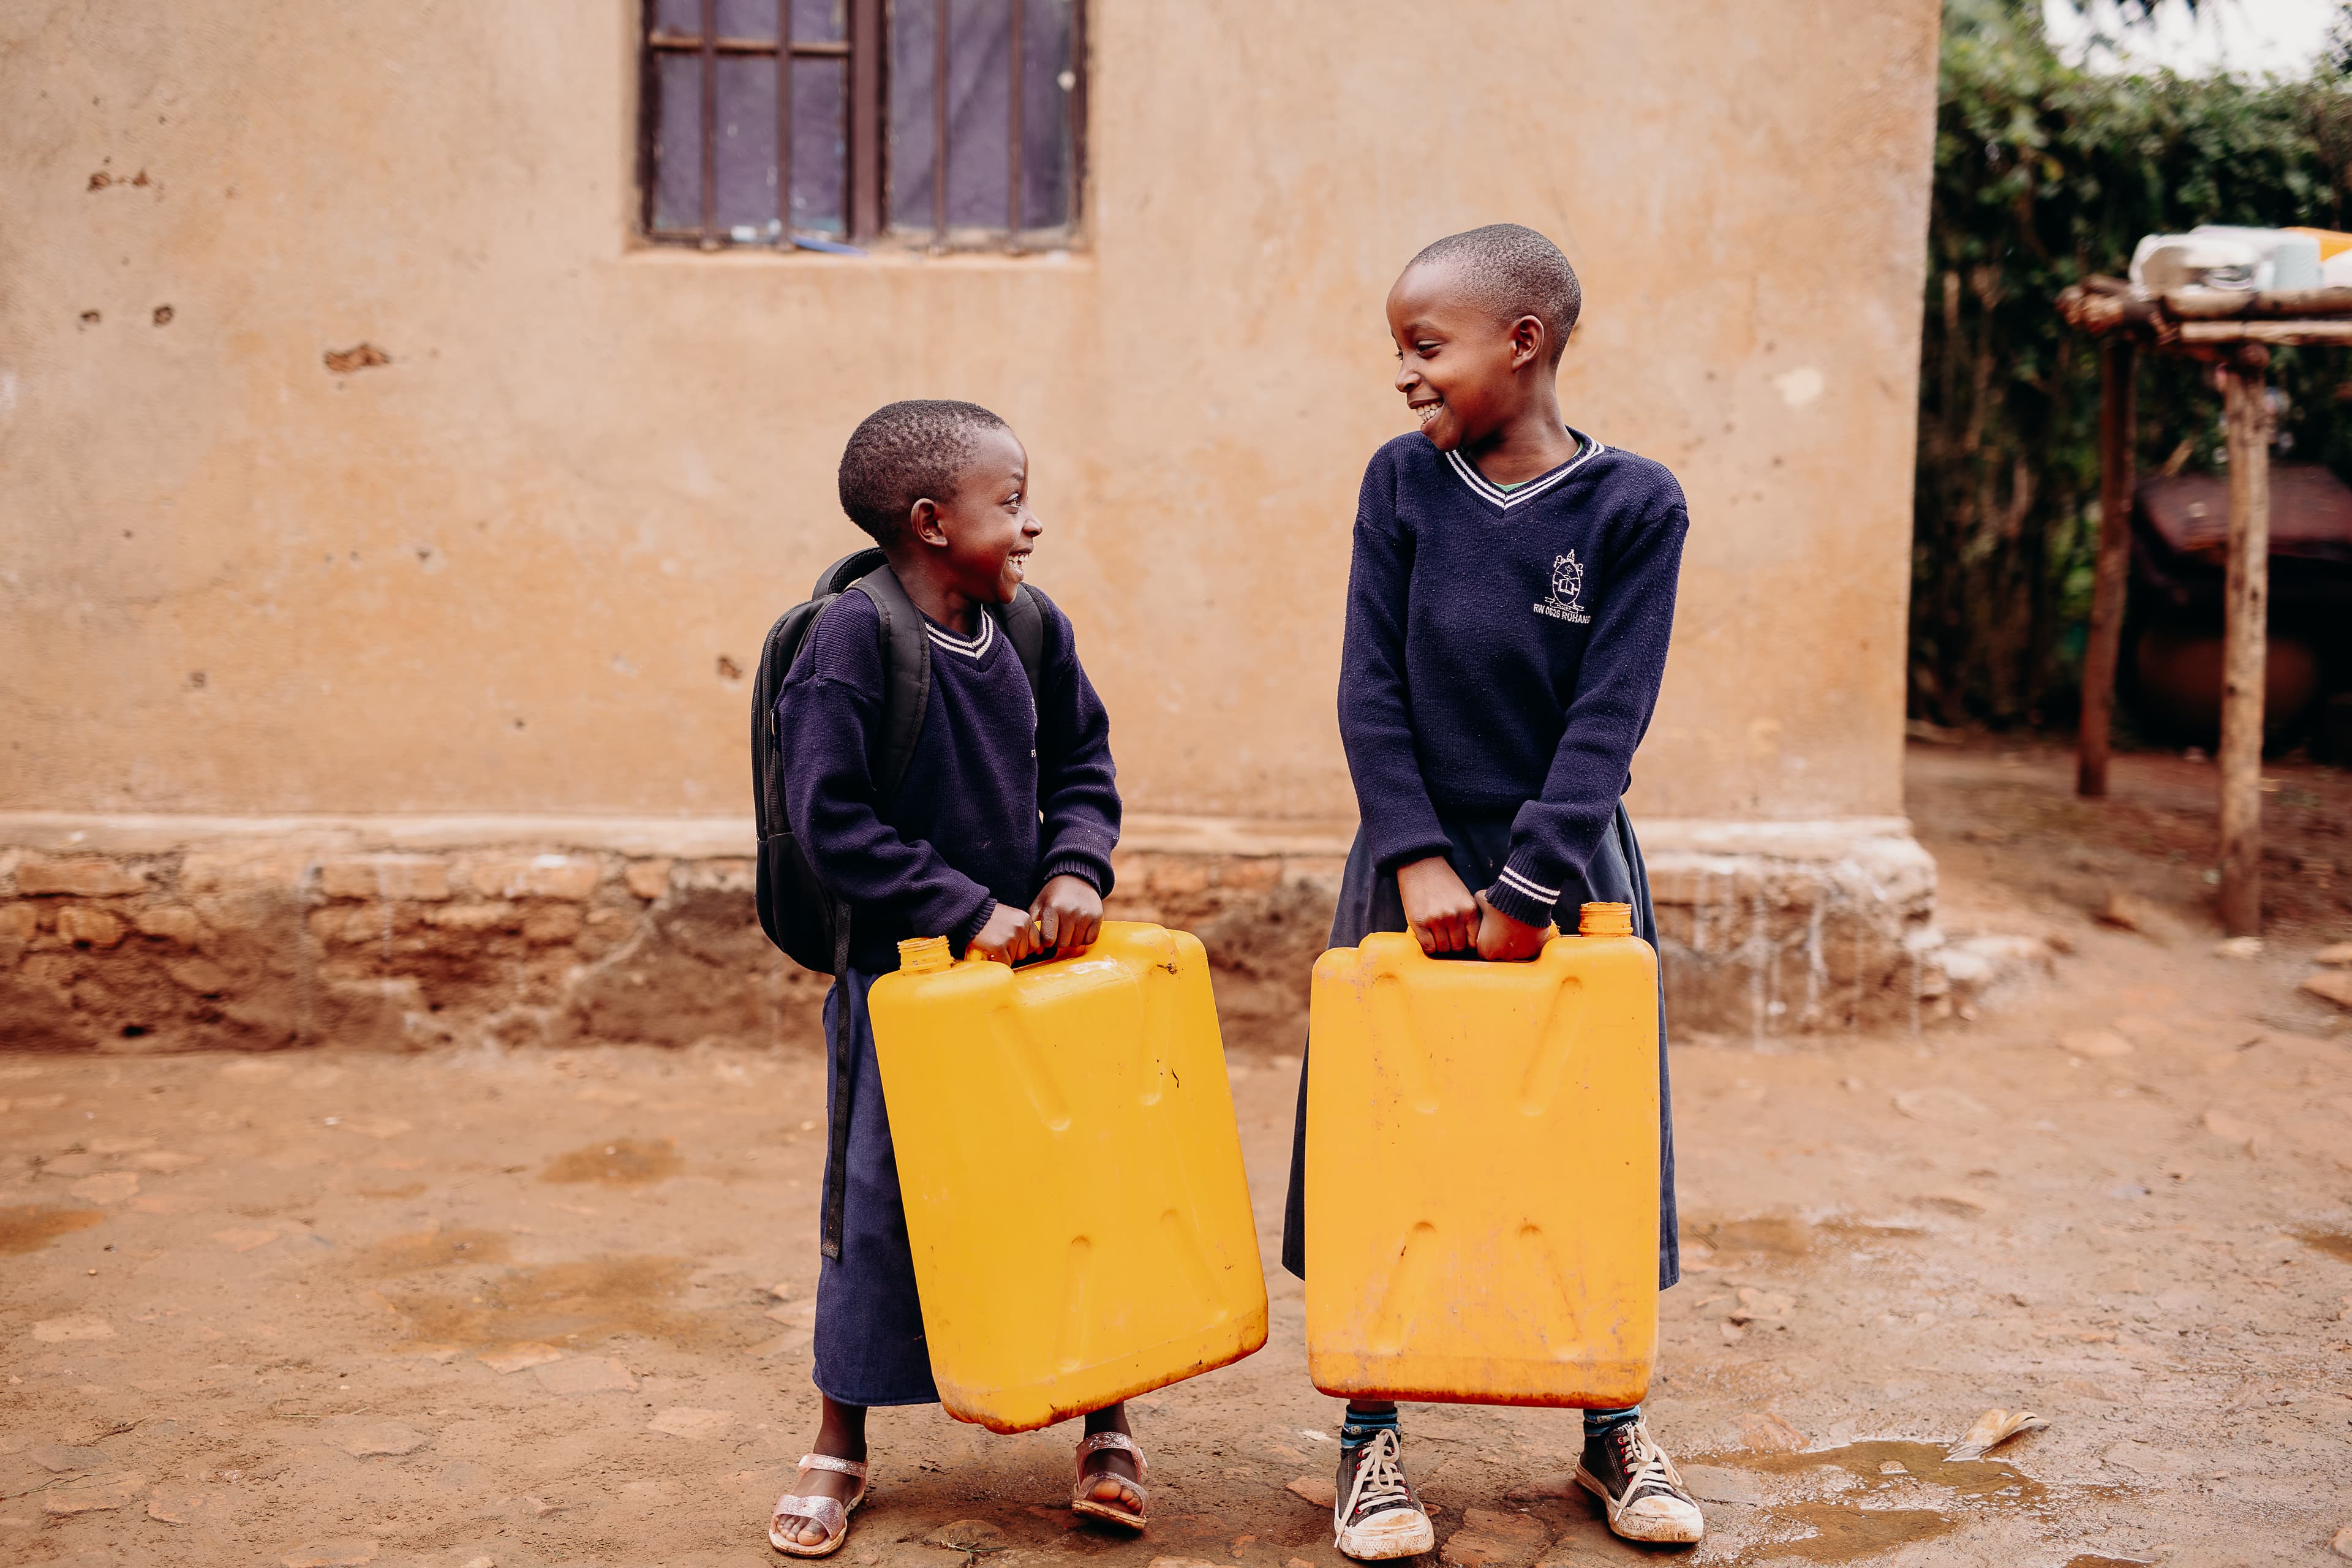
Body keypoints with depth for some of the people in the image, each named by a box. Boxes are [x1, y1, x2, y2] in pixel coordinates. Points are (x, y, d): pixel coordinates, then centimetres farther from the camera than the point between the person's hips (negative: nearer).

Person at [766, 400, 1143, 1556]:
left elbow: (1081, 767, 12)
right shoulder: (851, 637, -17)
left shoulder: (1034, 632, 0)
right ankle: (840, 1444, 24)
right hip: (902, 974, -5)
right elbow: (830, 821, -19)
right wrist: (965, 911, -20)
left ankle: (1105, 1421, 26)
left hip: (1029, 957, 5)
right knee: (878, 1202, 5)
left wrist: (1076, 868, -8)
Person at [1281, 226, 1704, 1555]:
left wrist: (1532, 883, -17)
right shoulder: (1402, 483, -1)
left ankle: (1614, 1424, 27)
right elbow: (1370, 690, -4)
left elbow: (1609, 718, -12)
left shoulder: (1635, 506, -7)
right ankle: (1373, 1436, 19)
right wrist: (1420, 859, -13)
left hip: (1571, 868, -1)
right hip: (1415, 862, 2)